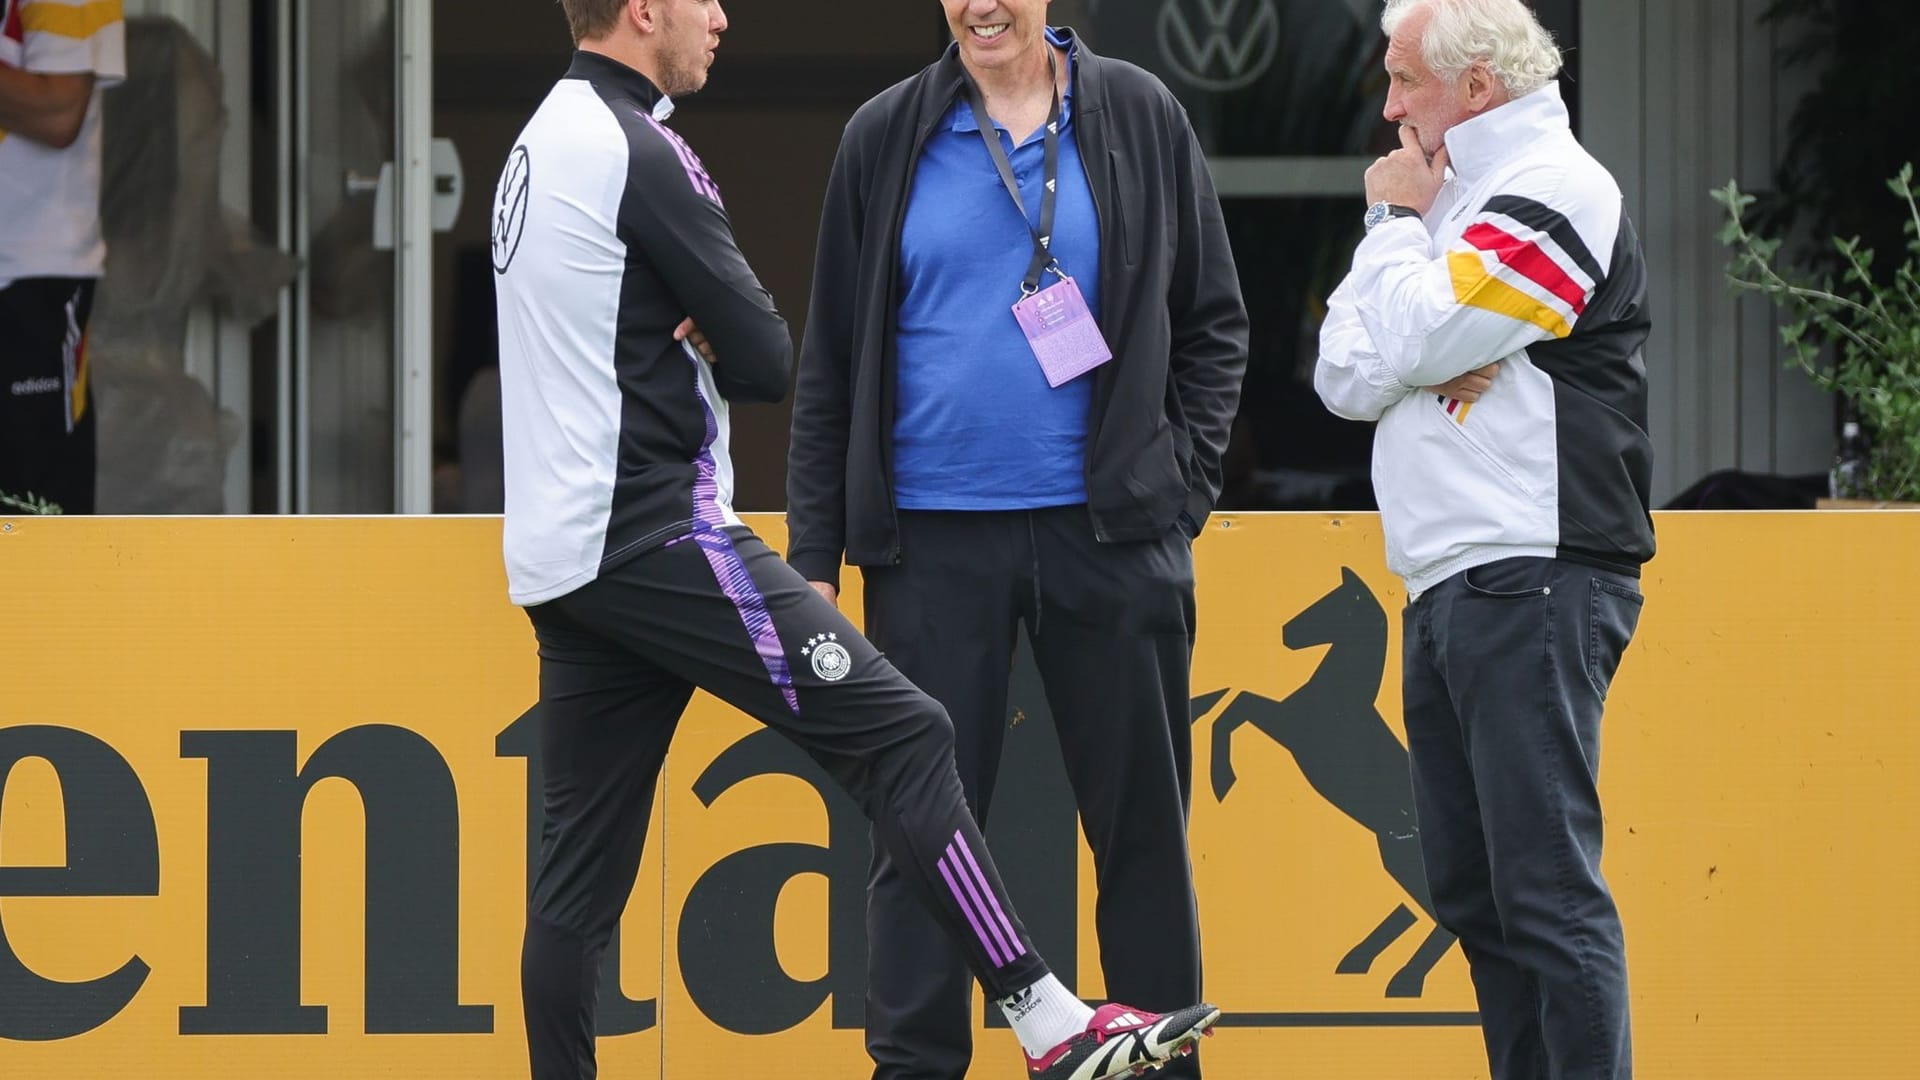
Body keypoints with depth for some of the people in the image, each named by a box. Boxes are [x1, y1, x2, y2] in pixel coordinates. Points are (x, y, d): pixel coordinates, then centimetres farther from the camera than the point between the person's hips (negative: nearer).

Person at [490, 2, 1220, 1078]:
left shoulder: (544, 145, 17)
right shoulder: (638, 153, -12)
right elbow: (766, 360, -12)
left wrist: (697, 339, 0)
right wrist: (723, 344, 10)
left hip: (559, 562, 10)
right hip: (660, 538, -10)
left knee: (584, 868, 9)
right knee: (902, 734, -10)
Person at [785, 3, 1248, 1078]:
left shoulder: (1141, 120, 4)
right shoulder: (888, 140, 5)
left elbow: (1215, 323, 9)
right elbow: (832, 363, 8)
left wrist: (1185, 483, -1)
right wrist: (814, 554, 4)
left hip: (1110, 535, 0)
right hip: (935, 540, 0)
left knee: (1143, 822, 3)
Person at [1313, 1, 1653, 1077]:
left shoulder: (1554, 190, -7)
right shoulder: (1463, 197, 22)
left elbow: (1409, 345, -16)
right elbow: (1347, 379, 16)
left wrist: (1399, 221, 1)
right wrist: (1400, 224, 4)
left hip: (1531, 582, -10)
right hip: (1451, 589, 10)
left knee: (1548, 888, -14)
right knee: (1477, 895, 9)